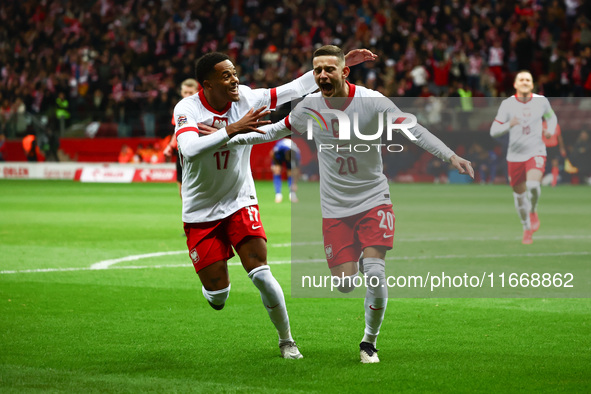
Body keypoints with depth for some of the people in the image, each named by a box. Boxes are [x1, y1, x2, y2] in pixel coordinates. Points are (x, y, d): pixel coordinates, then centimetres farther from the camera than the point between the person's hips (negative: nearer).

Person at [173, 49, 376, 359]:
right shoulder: (187, 109, -18)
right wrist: (232, 129, -45)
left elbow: (296, 88, -6)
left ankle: (286, 340, 5)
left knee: (260, 273, -14)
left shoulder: (246, 99, -9)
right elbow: (189, 148, -36)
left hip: (240, 202, 2)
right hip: (200, 211, -2)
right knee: (217, 296, -3)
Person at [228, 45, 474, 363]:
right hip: (334, 206, 2)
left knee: (374, 272, -17)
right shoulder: (309, 107, -4)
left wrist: (451, 157, -16)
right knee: (344, 285, -5)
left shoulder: (371, 101, -14)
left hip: (373, 198, -2)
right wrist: (230, 138, 6)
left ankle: (370, 341, 5)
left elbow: (414, 131, -9)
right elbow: (276, 130, 12)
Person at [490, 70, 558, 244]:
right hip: (515, 156, 1)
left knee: (533, 185, -27)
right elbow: (494, 131, -7)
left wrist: (550, 130, -1)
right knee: (519, 193, 9)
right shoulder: (507, 104, -4)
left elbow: (551, 117, 21)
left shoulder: (541, 101, 0)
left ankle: (533, 211, 5)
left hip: (536, 153, -1)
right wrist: (509, 125, -26)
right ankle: (527, 228, 33)